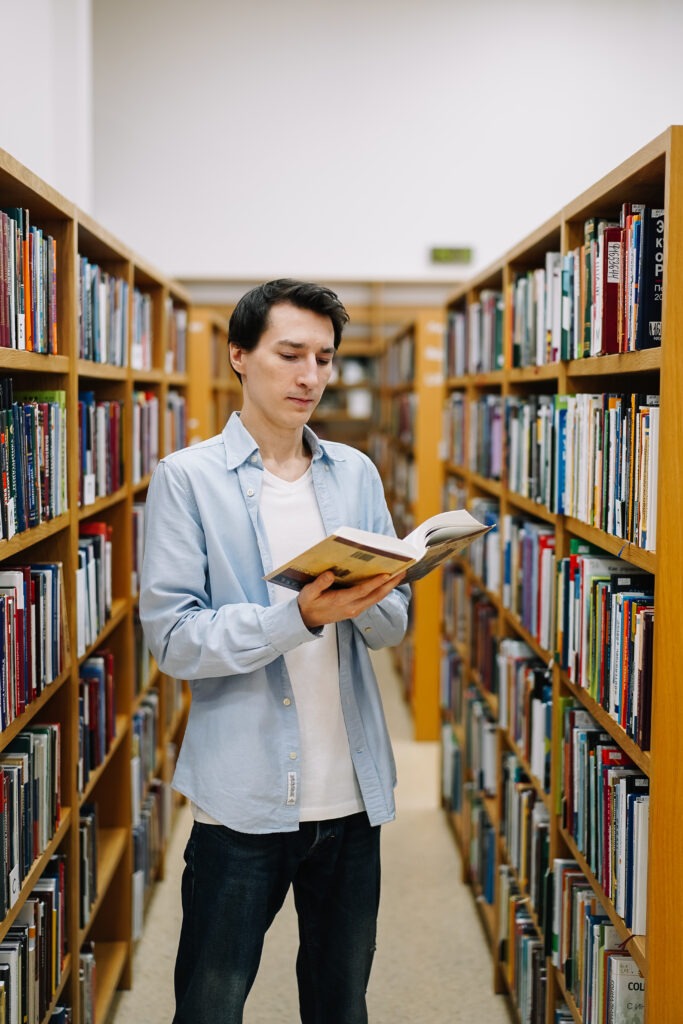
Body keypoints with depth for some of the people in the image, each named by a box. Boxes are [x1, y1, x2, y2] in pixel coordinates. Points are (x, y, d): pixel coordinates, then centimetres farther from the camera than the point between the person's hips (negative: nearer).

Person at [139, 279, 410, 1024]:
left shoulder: (356, 474, 8)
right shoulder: (188, 478, -6)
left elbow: (392, 625, 7)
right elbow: (173, 638, -14)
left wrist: (369, 597, -16)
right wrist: (300, 616, -26)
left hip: (352, 791, 4)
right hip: (243, 795, -4)